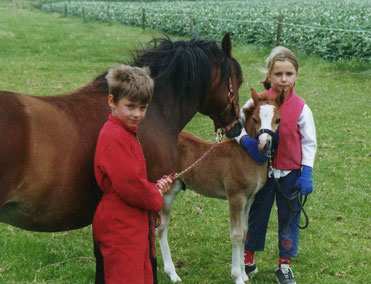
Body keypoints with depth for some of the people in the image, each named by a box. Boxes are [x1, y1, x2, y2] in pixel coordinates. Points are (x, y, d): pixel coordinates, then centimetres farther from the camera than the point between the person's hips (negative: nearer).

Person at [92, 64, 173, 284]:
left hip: (135, 226, 10)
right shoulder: (115, 137, -19)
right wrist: (156, 197, -9)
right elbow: (129, 184, -25)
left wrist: (154, 187, 4)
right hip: (120, 229, -10)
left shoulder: (128, 134, 15)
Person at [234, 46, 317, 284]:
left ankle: (284, 265, 26)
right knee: (257, 213, 13)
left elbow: (309, 143, -2)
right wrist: (246, 140, -26)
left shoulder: (301, 108, -7)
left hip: (290, 173, 0)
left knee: (289, 217, 10)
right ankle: (249, 259, 31)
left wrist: (307, 173, -9)